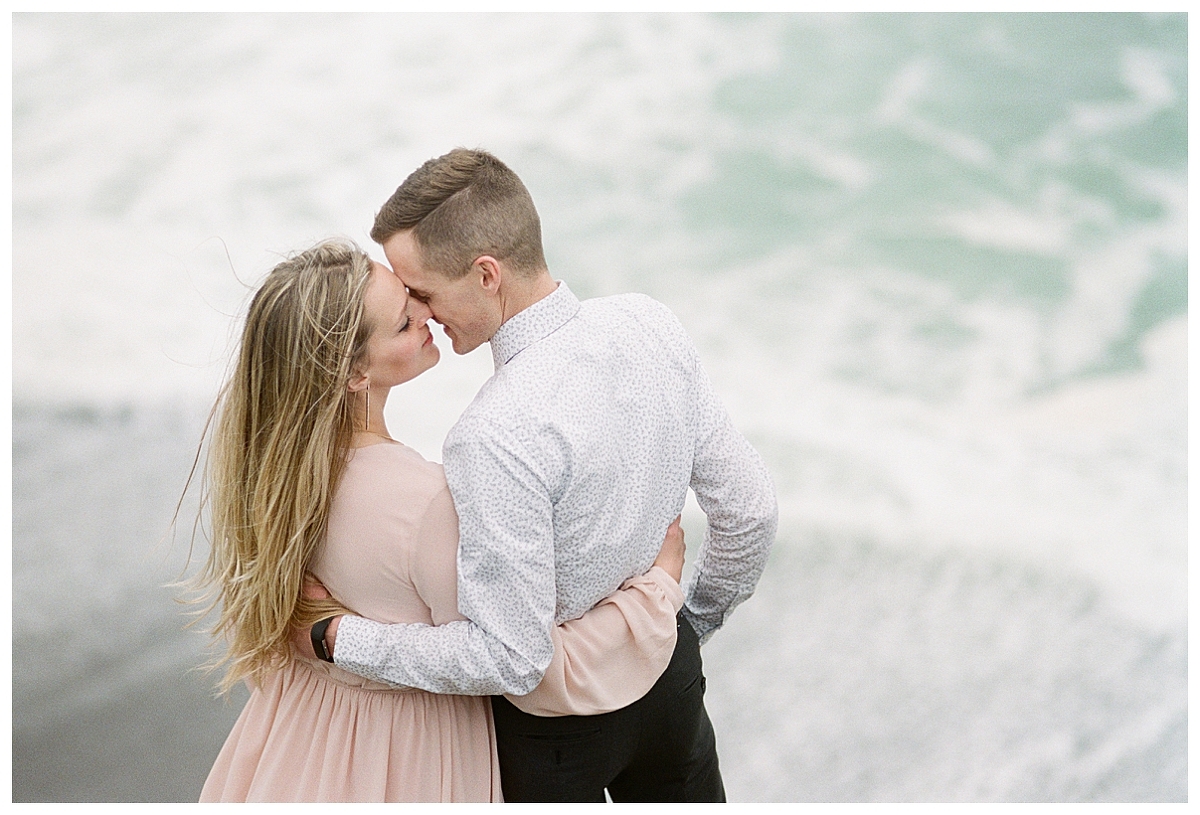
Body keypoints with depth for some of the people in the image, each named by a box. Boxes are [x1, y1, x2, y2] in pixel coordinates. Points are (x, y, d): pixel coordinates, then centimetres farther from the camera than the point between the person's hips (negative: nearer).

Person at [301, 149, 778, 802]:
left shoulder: (496, 440, -35)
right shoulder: (649, 323, -12)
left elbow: (509, 658, -30)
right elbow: (749, 509, -3)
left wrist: (337, 636, -22)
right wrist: (698, 618, 14)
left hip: (558, 719, -6)